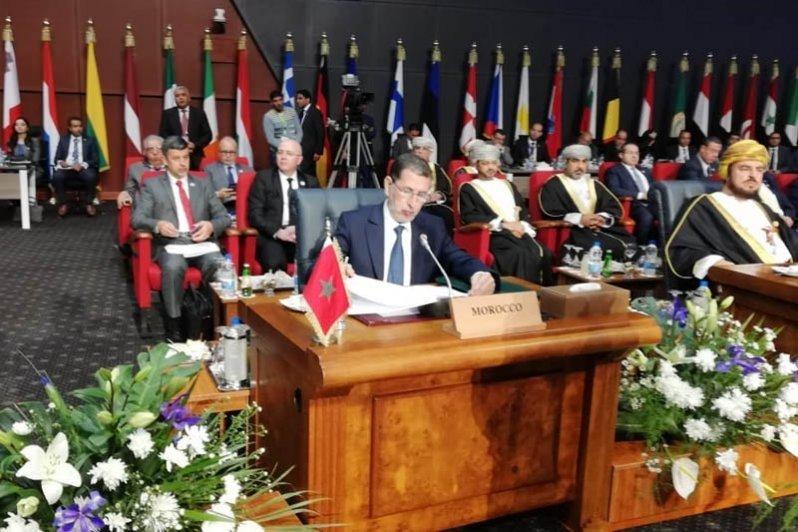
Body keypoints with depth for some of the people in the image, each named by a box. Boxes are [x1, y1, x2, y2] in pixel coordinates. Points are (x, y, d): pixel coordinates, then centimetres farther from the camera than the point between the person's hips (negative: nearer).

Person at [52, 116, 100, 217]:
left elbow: (95, 160, 4)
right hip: (66, 168, 1)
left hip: (84, 169, -1)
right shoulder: (63, 139, 18)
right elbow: (57, 158, 12)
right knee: (57, 176, -33)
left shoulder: (90, 140, 14)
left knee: (90, 176, -36)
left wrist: (83, 165, -16)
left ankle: (88, 204, -14)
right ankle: (62, 204, -13)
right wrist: (60, 162, -13)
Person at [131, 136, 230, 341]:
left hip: (201, 241, 2)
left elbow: (224, 217, 16)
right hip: (170, 242, -1)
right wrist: (157, 225, -19)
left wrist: (211, 225, -9)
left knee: (218, 264, -33)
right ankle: (173, 324, -21)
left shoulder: (203, 184, 21)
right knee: (173, 267, -36)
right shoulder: (152, 185, 15)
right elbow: (138, 218, 3)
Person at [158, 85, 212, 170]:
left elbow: (208, 135, 7)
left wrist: (195, 145, -9)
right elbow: (162, 134, 6)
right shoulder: (167, 113, 9)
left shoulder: (199, 113, 9)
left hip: (194, 156, 0)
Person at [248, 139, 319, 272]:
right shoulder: (264, 178, 11)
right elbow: (255, 214, 2)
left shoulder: (310, 182, 19)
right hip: (273, 237, -2)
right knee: (275, 264, -34)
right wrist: (278, 232, -13)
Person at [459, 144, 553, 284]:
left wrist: (522, 225, -3)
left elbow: (523, 210, 22)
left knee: (544, 253, -24)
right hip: (495, 234, -5)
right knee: (520, 254, -34)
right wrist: (503, 223, -10)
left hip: (519, 230, 5)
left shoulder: (507, 185, 28)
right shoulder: (468, 188, 11)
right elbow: (469, 216, -4)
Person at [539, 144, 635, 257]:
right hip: (573, 230, -5)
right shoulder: (553, 185, 10)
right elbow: (550, 212, -5)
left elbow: (616, 208, 17)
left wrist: (603, 218, -6)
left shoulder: (594, 184, 26)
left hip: (603, 228, 5)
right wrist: (579, 219, -15)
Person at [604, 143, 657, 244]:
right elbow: (614, 190, -8)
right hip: (634, 204, -6)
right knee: (646, 217, -37)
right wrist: (640, 195, -15)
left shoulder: (645, 171, 30)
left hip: (652, 203, 6)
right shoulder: (614, 170, 9)